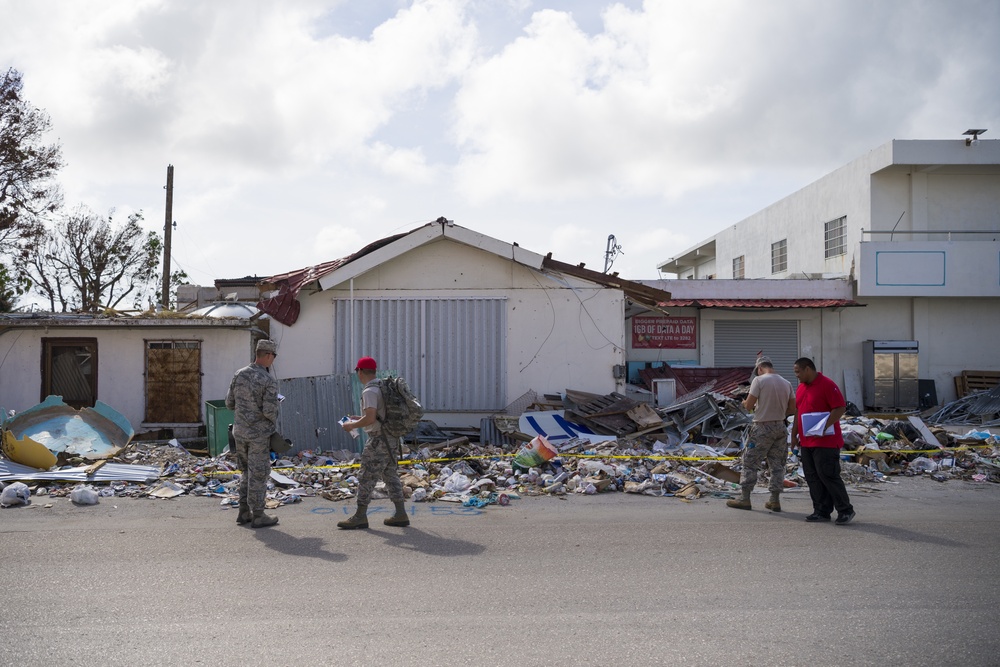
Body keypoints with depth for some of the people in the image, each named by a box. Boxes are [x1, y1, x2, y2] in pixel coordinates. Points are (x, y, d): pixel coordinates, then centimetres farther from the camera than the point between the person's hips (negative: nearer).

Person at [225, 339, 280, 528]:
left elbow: (230, 403, 5)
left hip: (240, 431, 6)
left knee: (247, 472, 19)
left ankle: (244, 512, 21)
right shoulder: (269, 381, -17)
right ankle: (257, 516, 9)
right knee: (258, 475, 3)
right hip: (259, 433, -6)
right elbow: (270, 410, -22)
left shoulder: (239, 374, 2)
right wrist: (273, 421, 1)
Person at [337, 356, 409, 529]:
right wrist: (358, 418, 22)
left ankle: (360, 516, 2)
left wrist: (352, 425, -9)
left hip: (379, 439, -9)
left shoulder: (369, 391, -15)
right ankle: (400, 514, 15)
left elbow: (370, 418, -24)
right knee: (390, 475, 13)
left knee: (366, 477, -3)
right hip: (391, 438, 9)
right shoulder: (382, 387, 14)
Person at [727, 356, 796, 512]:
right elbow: (792, 409, 6)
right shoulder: (786, 383, 5)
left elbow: (748, 405, -12)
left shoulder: (759, 380, -11)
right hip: (780, 427, 5)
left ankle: (744, 499, 5)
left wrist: (745, 403, 10)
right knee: (777, 465, 11)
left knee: (750, 463, 3)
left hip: (762, 428, -5)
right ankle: (775, 500, 14)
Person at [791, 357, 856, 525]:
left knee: (828, 475, -9)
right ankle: (822, 511, 14)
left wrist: (823, 427, -24)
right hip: (806, 442, 9)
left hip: (825, 441, -9)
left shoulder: (827, 385, -12)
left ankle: (846, 510, 2)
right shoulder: (801, 387, 15)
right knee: (812, 477, 7)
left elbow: (841, 408, -18)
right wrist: (794, 435, 19)